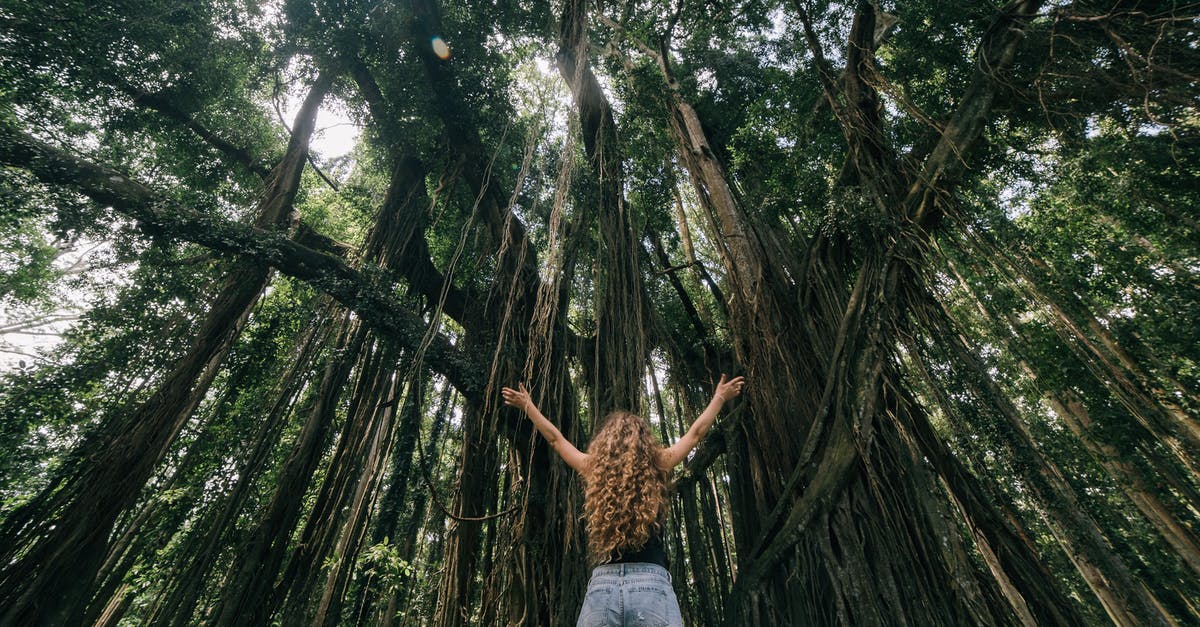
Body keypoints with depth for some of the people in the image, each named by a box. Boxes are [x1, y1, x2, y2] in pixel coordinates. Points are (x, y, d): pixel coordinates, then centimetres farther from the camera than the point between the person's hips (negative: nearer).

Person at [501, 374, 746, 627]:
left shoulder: (594, 469, 8)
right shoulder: (656, 468, 5)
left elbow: (555, 438, 23)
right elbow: (696, 432, 19)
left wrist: (528, 406, 38)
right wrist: (719, 397, 35)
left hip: (601, 585, 1)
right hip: (652, 585, -1)